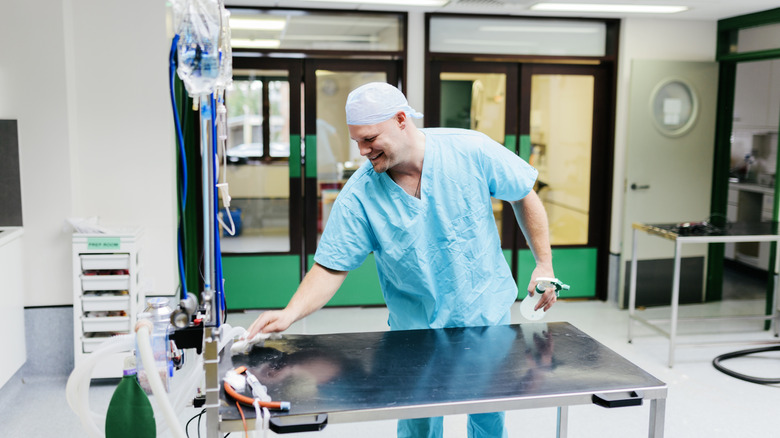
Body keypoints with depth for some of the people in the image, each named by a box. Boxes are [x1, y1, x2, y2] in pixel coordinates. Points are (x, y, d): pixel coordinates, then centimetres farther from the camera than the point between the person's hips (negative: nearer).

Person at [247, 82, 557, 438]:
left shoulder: (471, 151, -16)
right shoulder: (359, 195, -16)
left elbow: (524, 196, -3)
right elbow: (331, 266, -15)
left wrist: (544, 264, -2)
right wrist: (290, 314, -30)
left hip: (487, 315, 1)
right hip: (416, 329, -1)